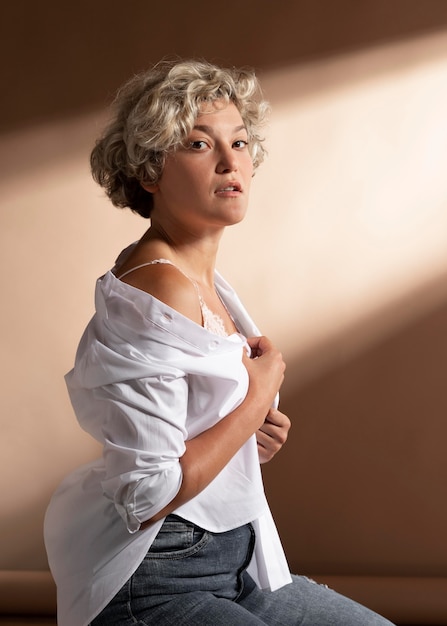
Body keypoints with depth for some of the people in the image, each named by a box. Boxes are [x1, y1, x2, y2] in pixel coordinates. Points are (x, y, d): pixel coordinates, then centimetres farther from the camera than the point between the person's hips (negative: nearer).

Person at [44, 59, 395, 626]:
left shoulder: (205, 282, 8)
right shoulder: (158, 293, -22)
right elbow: (145, 497, -25)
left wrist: (255, 438, 1)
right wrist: (258, 400, -15)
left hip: (234, 565, 9)